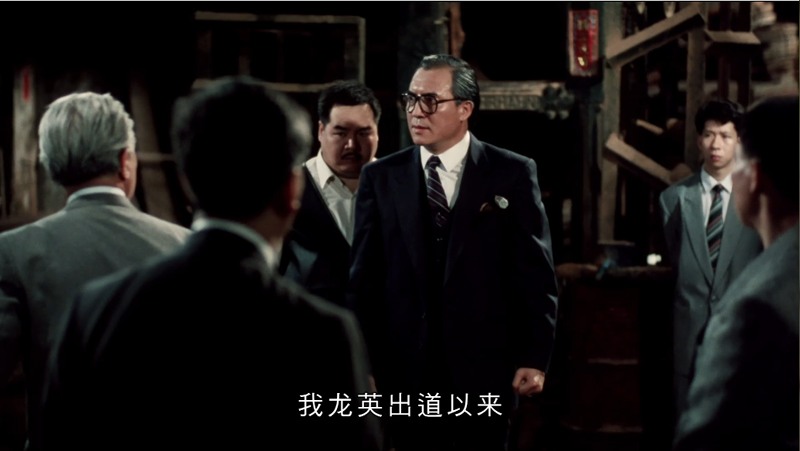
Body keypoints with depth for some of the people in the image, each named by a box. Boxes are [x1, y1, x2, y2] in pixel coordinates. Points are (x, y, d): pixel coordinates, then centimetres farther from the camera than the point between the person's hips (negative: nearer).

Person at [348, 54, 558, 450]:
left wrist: (534, 357, -5)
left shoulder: (512, 173, 0)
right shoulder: (380, 177, 5)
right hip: (405, 369, 1)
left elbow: (535, 271, -1)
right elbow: (364, 277, 2)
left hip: (485, 366, -1)